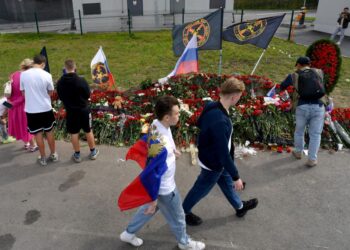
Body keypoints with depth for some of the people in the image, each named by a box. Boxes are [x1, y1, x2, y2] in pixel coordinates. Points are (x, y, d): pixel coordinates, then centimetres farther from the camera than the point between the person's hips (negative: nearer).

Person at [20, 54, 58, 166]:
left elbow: (23, 93, 4)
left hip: (31, 110, 0)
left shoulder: (23, 74, -6)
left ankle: (43, 158, 19)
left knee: (38, 134, 10)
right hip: (46, 108, 0)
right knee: (49, 132, 16)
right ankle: (53, 154, 27)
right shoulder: (47, 75, -9)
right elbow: (50, 92, 0)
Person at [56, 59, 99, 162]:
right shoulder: (81, 80, -17)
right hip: (83, 109, -1)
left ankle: (77, 155, 20)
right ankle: (93, 152, 24)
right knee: (88, 131, 12)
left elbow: (60, 97, 3)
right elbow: (88, 95, -7)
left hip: (70, 111, 2)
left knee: (74, 133, 11)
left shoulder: (60, 82, -8)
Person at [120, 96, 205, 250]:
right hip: (164, 187, -8)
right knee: (177, 217, 19)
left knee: (150, 208, 31)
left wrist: (172, 151, 20)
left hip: (162, 183, 8)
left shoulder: (158, 124, -12)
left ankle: (129, 234, 50)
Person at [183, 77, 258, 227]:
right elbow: (224, 153, -33)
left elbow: (200, 123, 8)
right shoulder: (220, 122, -40)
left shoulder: (211, 106, -11)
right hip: (213, 163, -9)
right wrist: (236, 177, -22)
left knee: (227, 182, 29)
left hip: (212, 157, 9)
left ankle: (240, 207, 54)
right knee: (201, 189, 17)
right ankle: (183, 212, 43)